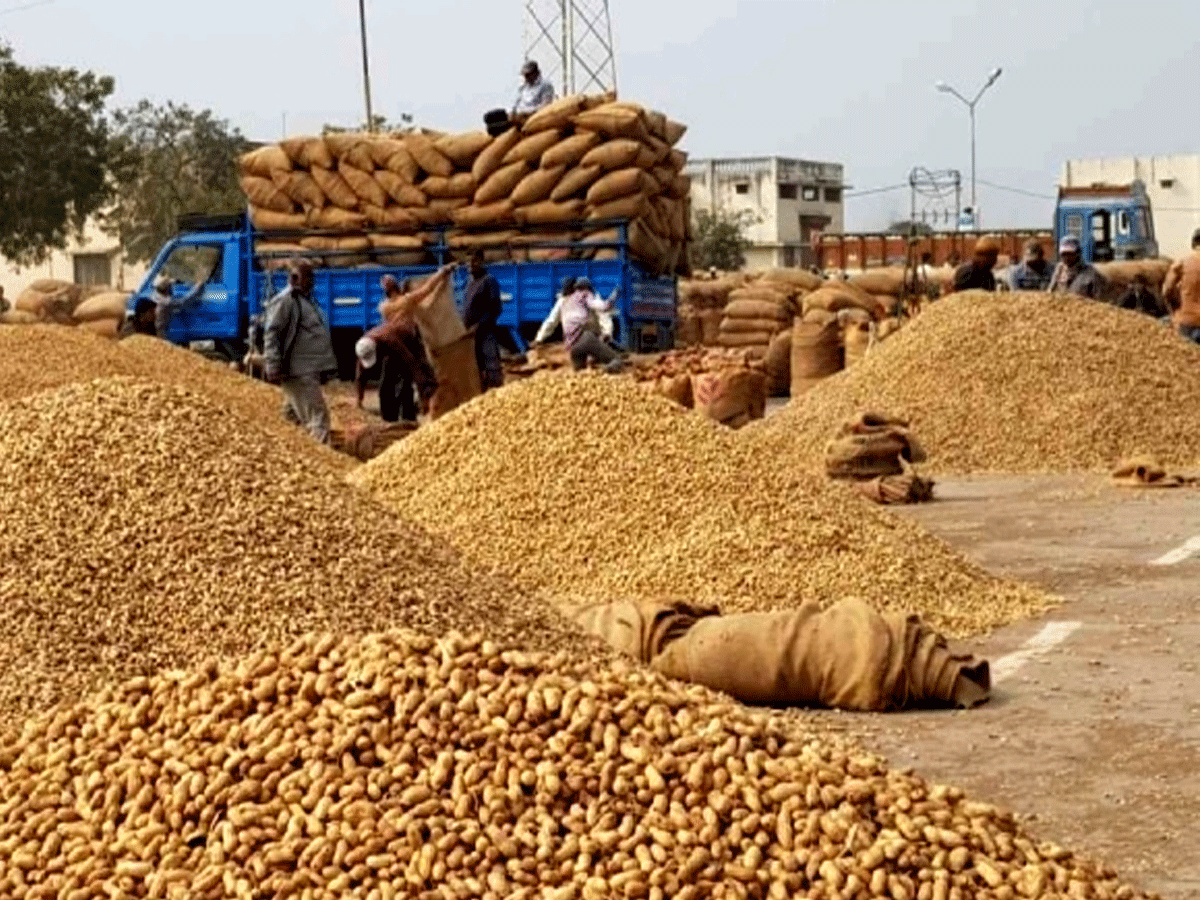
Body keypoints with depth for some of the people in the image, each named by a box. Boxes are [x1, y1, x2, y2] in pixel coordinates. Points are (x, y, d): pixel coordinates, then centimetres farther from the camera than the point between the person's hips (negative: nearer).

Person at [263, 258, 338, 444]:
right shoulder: (284, 301, -10)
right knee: (317, 415, -15)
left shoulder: (305, 299, 19)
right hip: (298, 372, -10)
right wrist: (273, 368, -20)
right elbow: (271, 335, -15)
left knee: (293, 415, 18)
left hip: (309, 370, 10)